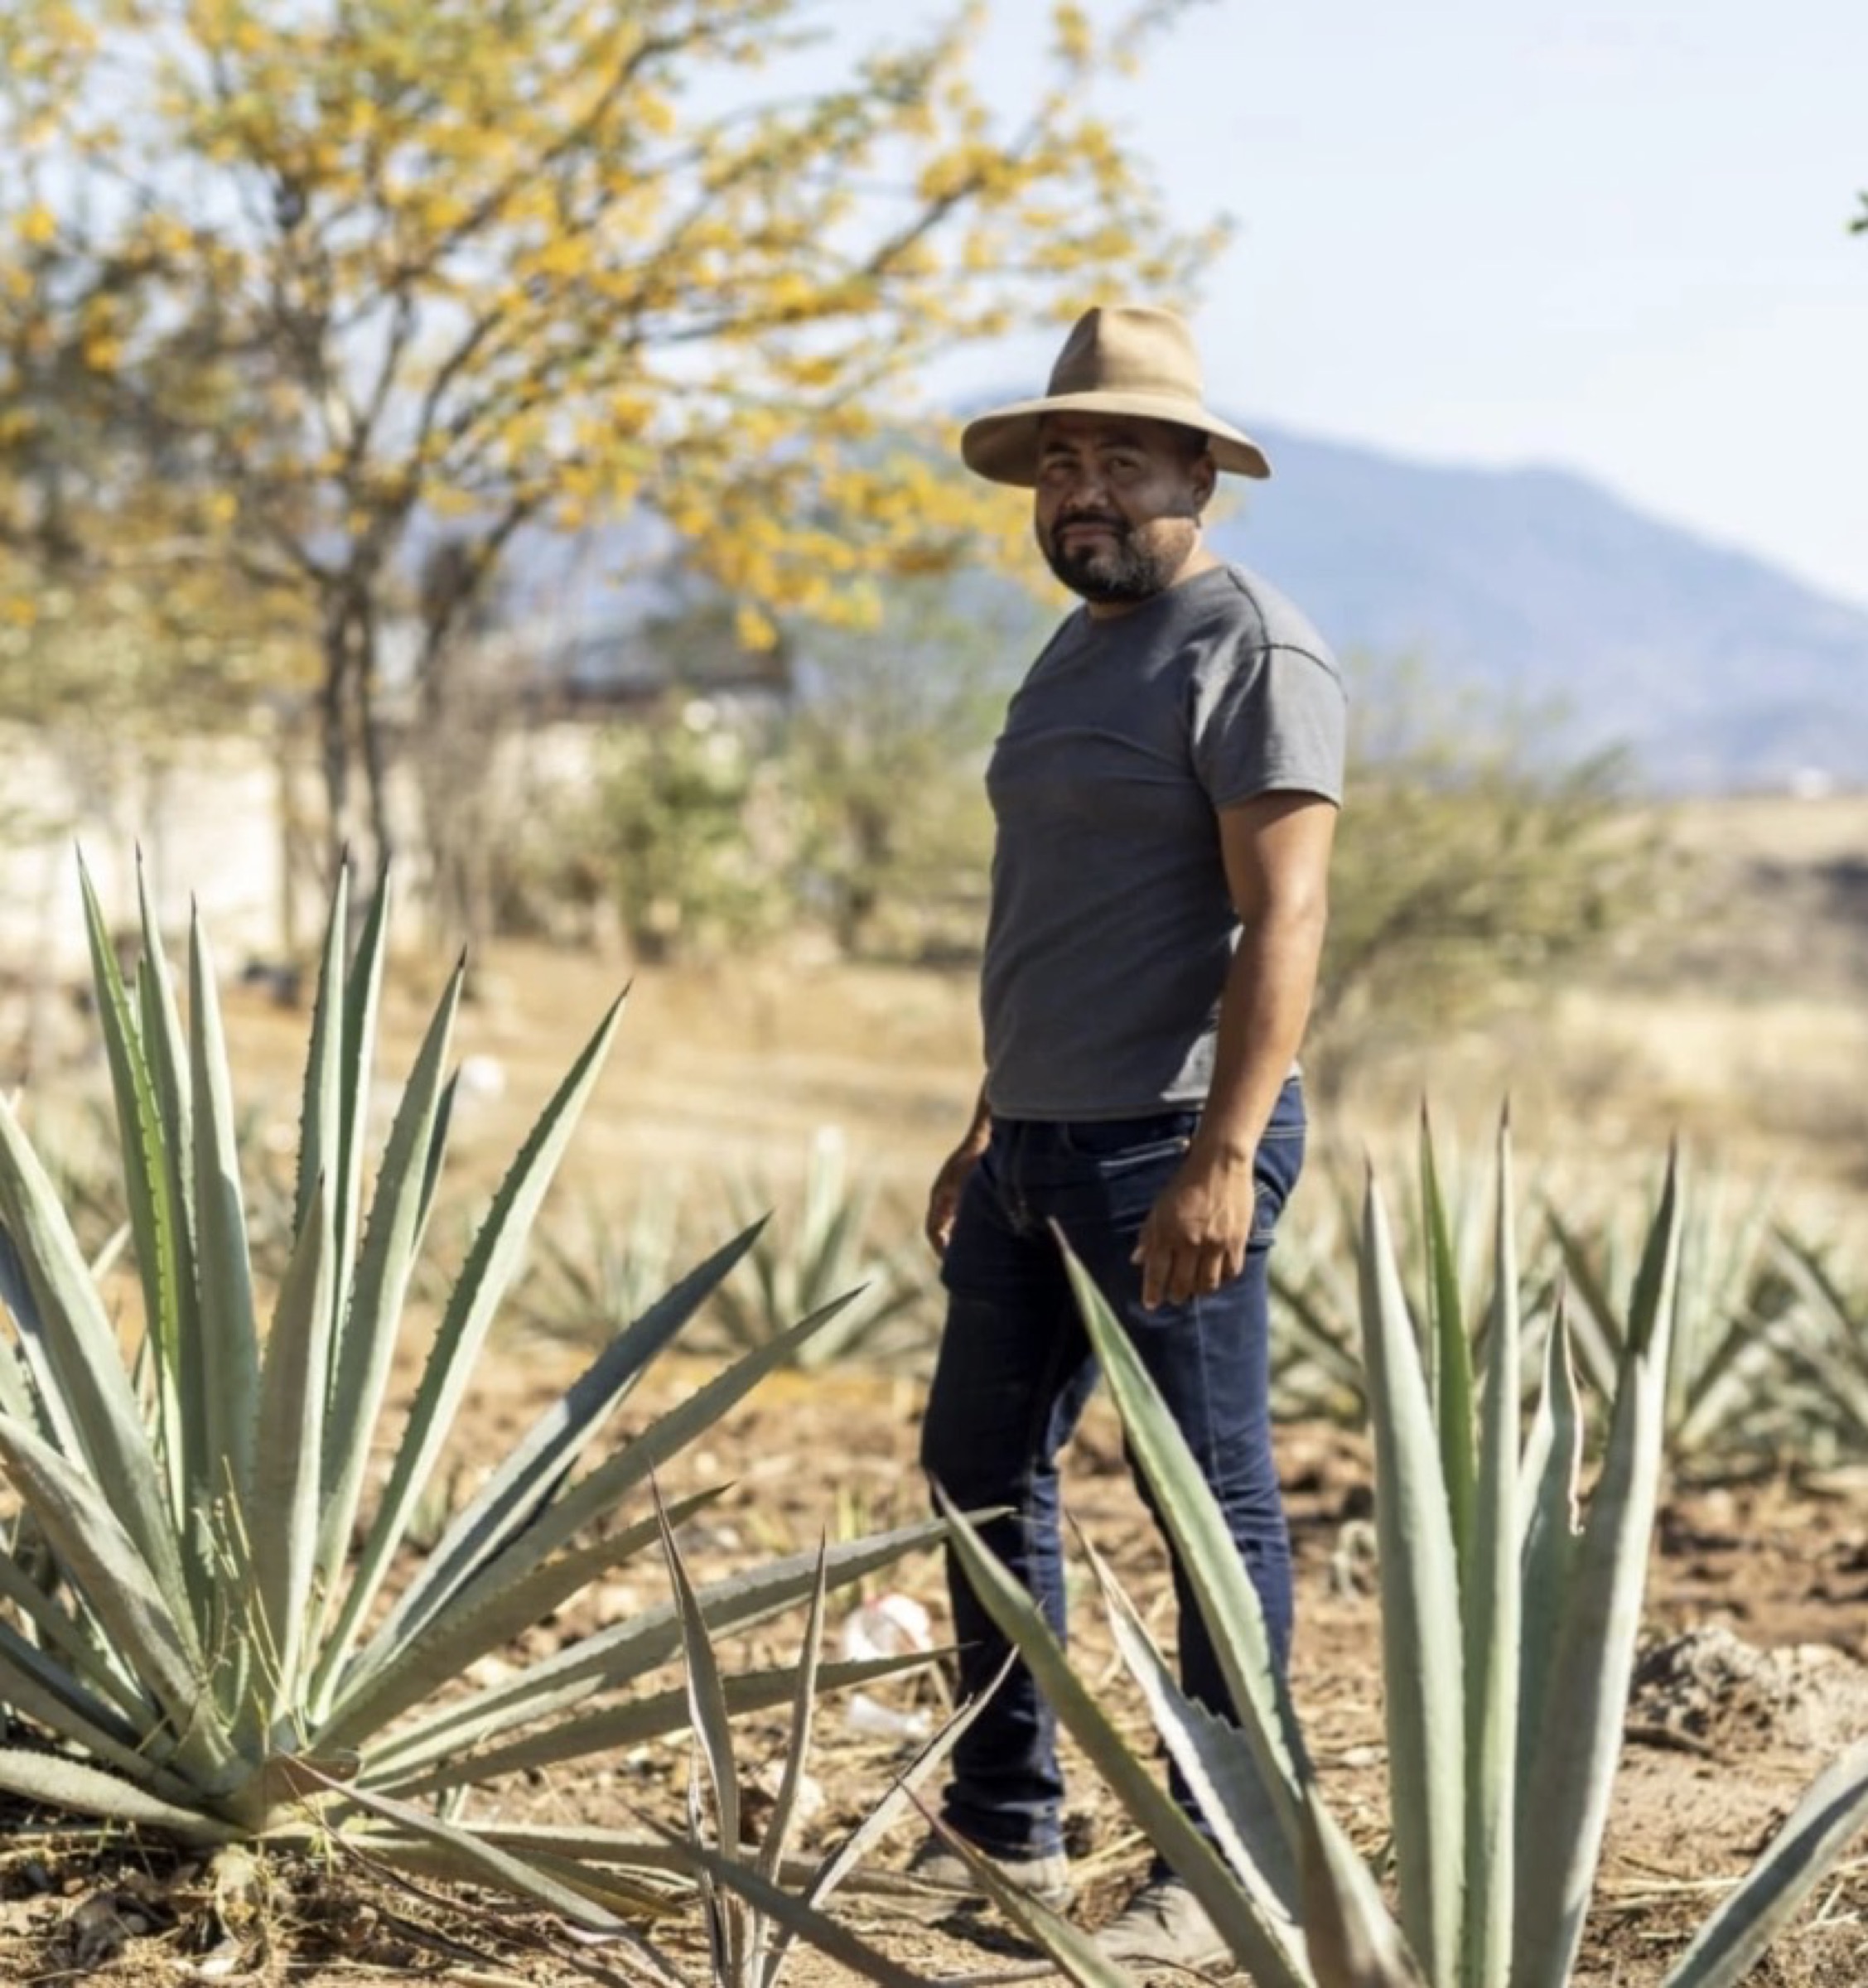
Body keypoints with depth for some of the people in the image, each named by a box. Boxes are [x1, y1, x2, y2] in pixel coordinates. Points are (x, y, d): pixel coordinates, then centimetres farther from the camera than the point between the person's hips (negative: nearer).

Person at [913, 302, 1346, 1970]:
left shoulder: (1252, 650, -11)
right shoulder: (1081, 651, 18)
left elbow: (1280, 923, -19)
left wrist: (1220, 1161, -27)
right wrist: (987, 1128, 23)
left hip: (1173, 1145, -10)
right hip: (1043, 1143, 10)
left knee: (1218, 1500, -2)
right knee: (982, 1464, 15)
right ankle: (1005, 1835, 27)